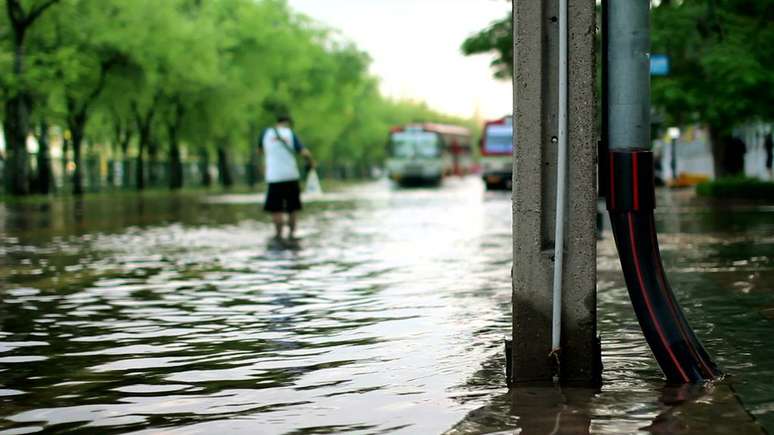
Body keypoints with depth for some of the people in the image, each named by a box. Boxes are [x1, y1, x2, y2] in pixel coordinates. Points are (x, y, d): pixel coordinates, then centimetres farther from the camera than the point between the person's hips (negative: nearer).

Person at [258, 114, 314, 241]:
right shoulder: (290, 133, 4)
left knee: (276, 209, 0)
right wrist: (311, 163, 12)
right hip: (291, 175, 1)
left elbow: (259, 150, 21)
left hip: (274, 177, -1)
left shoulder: (266, 133, 5)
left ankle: (278, 235, -8)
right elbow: (304, 153, -6)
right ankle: (291, 233, 13)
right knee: (293, 207, 14)